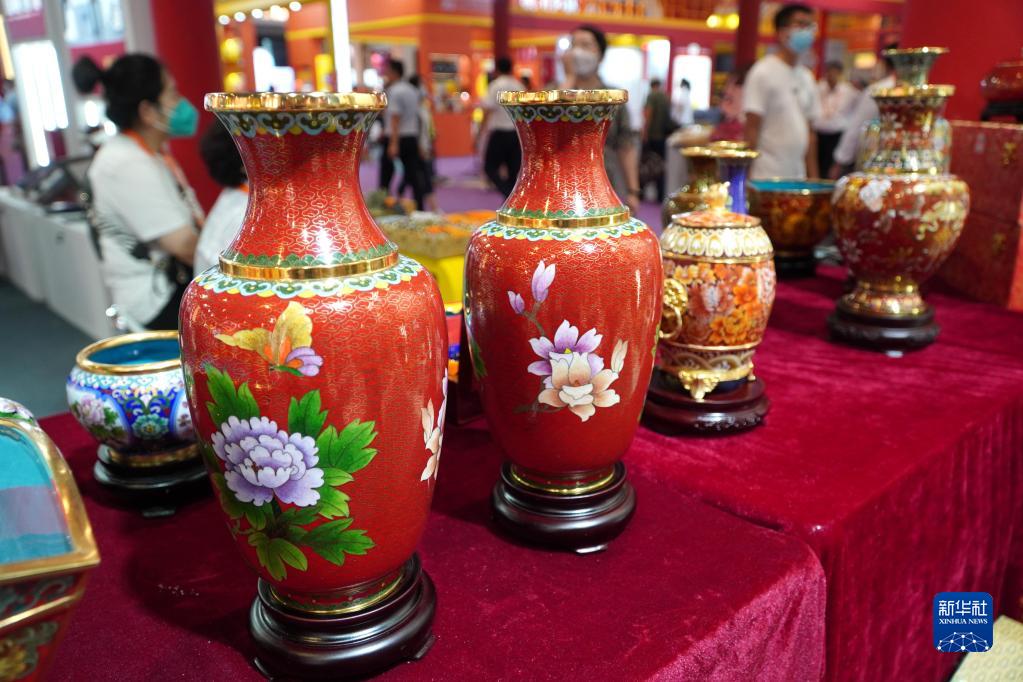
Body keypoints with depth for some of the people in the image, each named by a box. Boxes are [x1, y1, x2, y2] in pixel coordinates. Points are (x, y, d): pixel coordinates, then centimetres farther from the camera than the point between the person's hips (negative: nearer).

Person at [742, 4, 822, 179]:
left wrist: (813, 177, 11)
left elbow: (809, 131, 16)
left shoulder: (806, 77, 15)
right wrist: (750, 178, -14)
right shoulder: (763, 72, -6)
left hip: (797, 177, 6)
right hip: (767, 178, -6)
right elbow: (751, 130, -10)